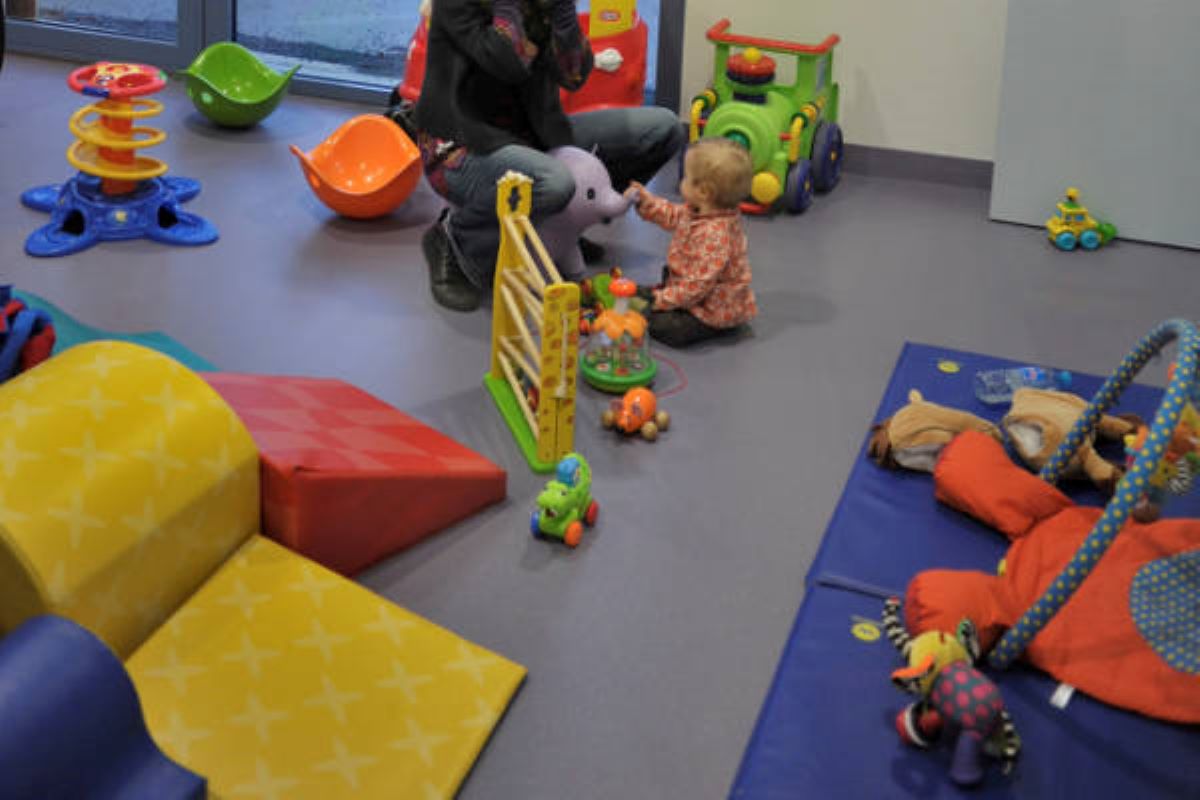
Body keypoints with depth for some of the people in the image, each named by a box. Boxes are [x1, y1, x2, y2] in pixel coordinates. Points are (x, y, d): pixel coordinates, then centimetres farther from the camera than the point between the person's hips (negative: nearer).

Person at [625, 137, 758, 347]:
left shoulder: (715, 235, -36)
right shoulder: (698, 210, -5)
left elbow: (699, 284, -33)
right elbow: (673, 216, 17)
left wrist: (662, 300, -25)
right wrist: (646, 202, 7)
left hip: (715, 311, -11)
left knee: (661, 325, -21)